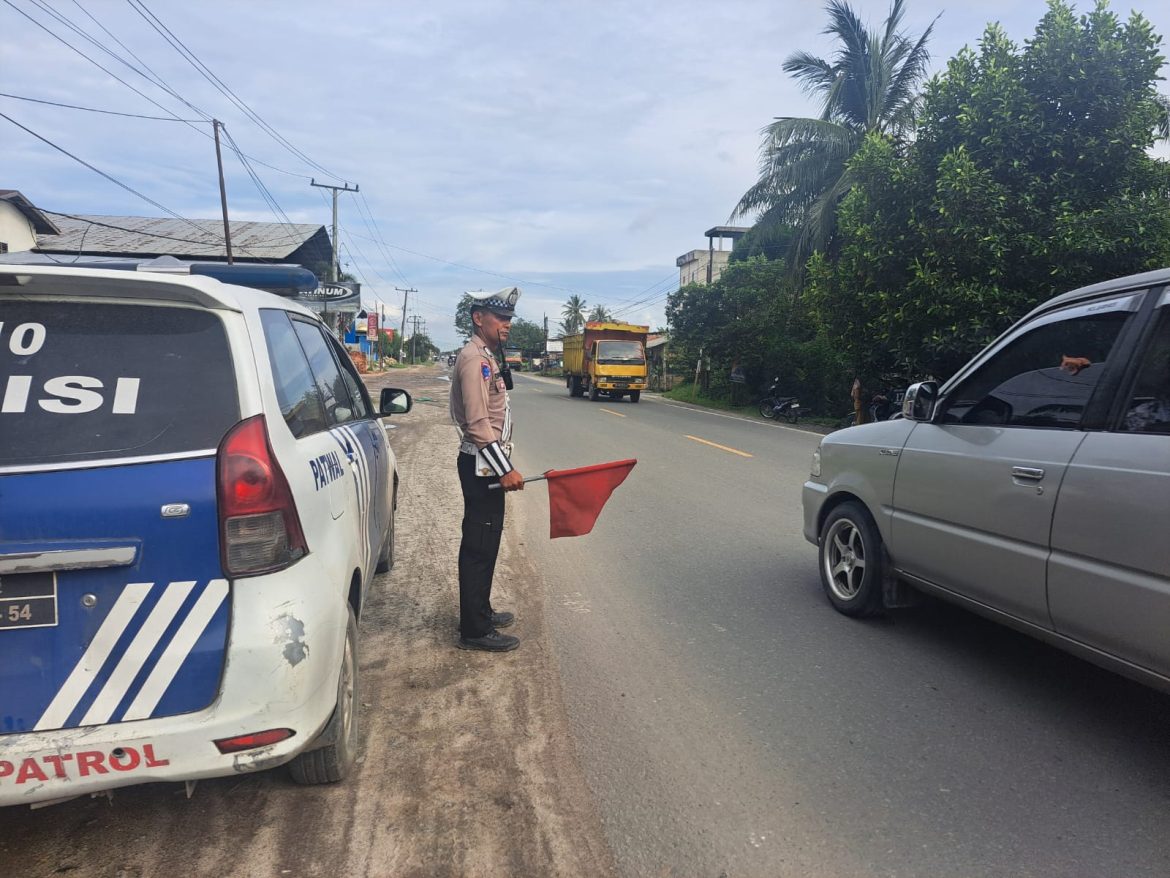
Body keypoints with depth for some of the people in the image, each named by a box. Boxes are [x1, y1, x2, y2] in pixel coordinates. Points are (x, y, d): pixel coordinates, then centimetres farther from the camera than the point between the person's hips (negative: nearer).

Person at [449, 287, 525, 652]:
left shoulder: (487, 356, 16)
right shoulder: (473, 357, -15)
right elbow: (478, 423, -22)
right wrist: (505, 469, -22)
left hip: (488, 464, 10)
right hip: (481, 464, -10)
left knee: (484, 542, 17)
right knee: (479, 546, -4)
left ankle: (480, 612, 30)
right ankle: (475, 630, 5)